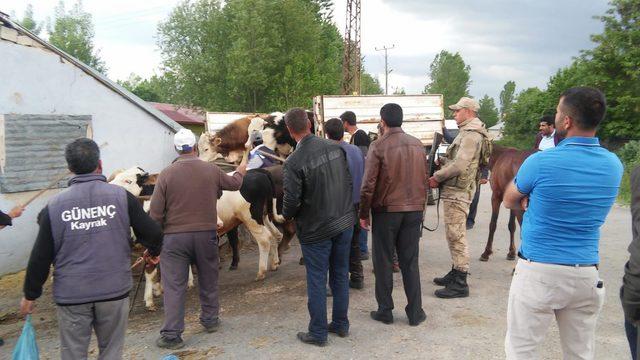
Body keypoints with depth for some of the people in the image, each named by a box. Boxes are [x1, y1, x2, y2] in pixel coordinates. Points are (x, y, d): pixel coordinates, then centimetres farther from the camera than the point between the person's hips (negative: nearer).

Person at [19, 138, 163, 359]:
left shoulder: (54, 206, -5)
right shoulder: (121, 196, -7)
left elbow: (40, 257, -1)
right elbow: (152, 233, -3)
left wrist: (30, 294, 12)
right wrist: (153, 251, 20)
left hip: (71, 296, 0)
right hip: (114, 291, 0)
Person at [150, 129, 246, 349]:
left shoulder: (166, 174, -8)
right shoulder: (211, 170, -2)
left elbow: (155, 212, -8)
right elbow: (234, 184, 17)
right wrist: (241, 171, 39)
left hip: (174, 236, -2)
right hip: (206, 234, 2)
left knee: (174, 285, 4)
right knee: (208, 280, 20)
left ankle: (171, 334, 6)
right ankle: (210, 320, 34)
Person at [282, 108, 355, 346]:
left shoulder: (294, 162, -20)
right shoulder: (335, 148, -4)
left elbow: (291, 200, -19)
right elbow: (350, 181, 4)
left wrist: (287, 216, 3)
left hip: (315, 230, -5)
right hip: (344, 223, 6)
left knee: (317, 281, 7)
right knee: (340, 275, 17)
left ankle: (318, 333, 17)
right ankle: (341, 324, 31)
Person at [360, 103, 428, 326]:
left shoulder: (378, 146, -10)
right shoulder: (417, 145, 5)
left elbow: (369, 184, -12)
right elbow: (425, 178, 10)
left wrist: (364, 214, -1)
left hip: (386, 211, -4)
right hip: (414, 211, 4)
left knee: (383, 262, 9)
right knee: (410, 262, 11)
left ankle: (385, 310, 15)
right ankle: (415, 313, 14)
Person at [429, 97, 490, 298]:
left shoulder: (471, 135, -15)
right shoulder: (466, 133, 19)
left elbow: (459, 166, -23)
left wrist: (436, 177, -14)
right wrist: (440, 161, 4)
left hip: (457, 192, -11)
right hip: (454, 191, 11)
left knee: (456, 236, -8)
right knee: (454, 235, 18)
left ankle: (460, 284, -3)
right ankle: (456, 272, 29)